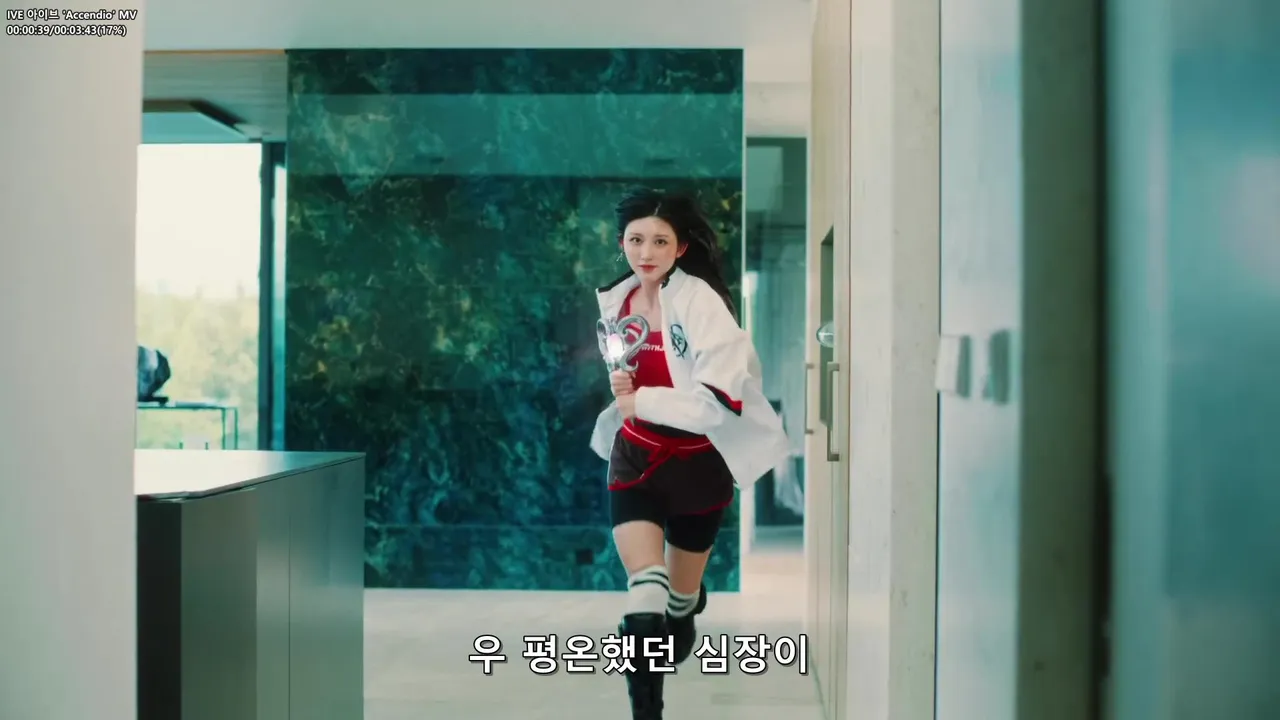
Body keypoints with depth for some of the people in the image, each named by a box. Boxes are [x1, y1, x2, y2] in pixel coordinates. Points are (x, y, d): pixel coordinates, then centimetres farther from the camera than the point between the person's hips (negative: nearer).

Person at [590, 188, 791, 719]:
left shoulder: (700, 302, -19)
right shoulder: (616, 300, 2)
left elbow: (725, 397, -28)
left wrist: (644, 402, -22)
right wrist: (620, 387, -1)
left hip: (699, 464, -3)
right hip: (636, 458, 3)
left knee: (679, 596, 18)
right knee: (643, 604, -14)